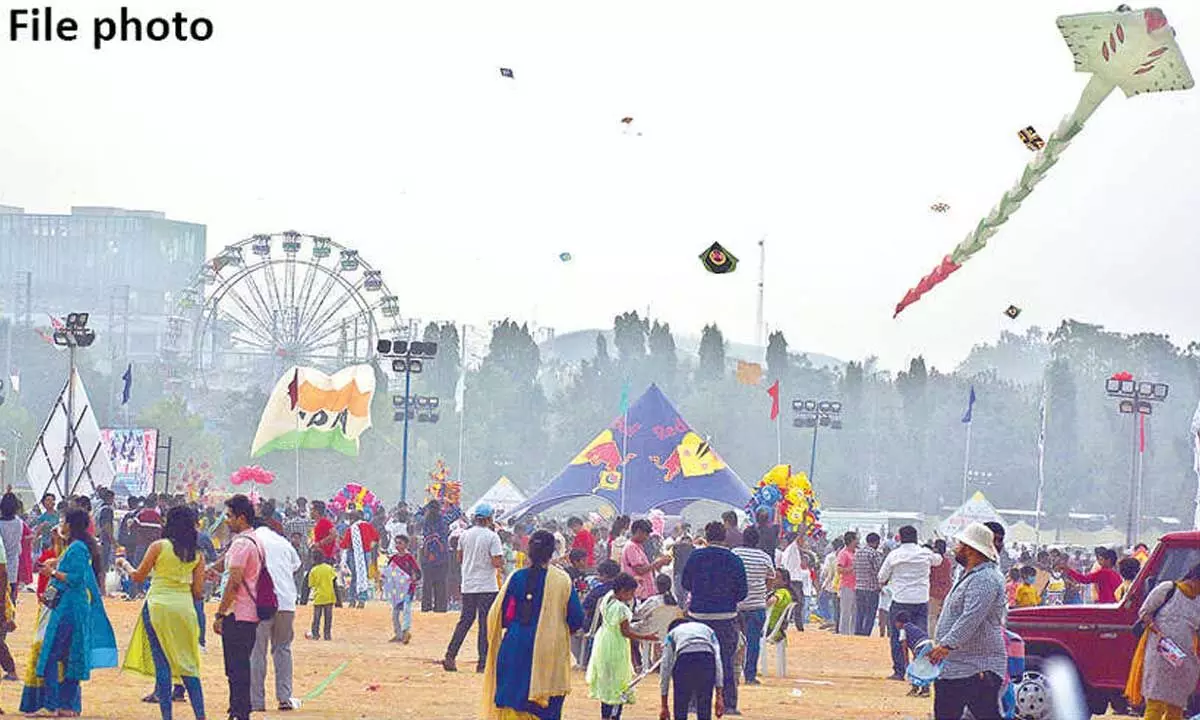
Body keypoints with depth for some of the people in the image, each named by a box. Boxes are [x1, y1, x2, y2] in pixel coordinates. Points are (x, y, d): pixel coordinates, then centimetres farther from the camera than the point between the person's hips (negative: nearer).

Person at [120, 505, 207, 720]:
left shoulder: (159, 546, -2)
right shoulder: (197, 554, 7)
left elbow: (138, 577, 5)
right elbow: (198, 591, 7)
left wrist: (125, 565, 25)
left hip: (158, 605, -3)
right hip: (185, 607, 3)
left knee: (162, 662, -1)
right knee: (188, 664, 10)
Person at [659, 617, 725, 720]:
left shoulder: (671, 634, 34)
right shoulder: (707, 629, 38)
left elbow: (665, 669, 28)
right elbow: (717, 662, 25)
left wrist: (664, 707, 29)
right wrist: (719, 697, 19)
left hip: (684, 659, -1)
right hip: (707, 660, 1)